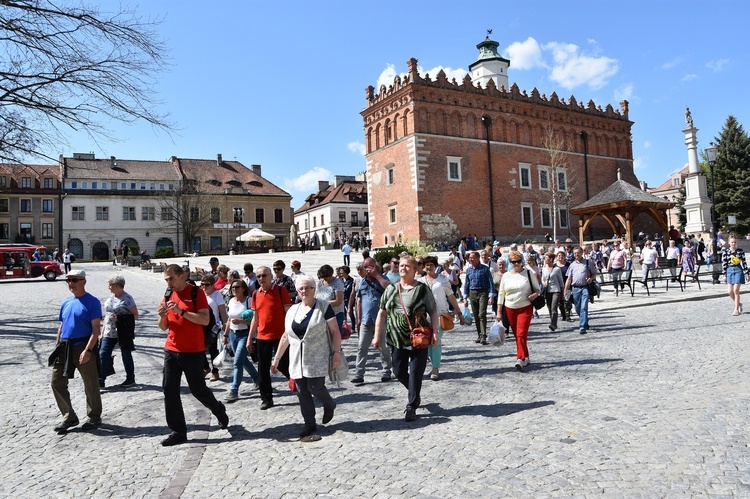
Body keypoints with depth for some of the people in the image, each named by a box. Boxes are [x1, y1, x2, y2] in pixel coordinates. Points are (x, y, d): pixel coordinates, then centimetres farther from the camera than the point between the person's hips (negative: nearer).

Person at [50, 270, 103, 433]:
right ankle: (69, 417, 21)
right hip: (64, 348, 7)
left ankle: (94, 417, 20)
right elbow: (61, 326, 19)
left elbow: (96, 328, -14)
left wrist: (88, 350, -21)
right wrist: (57, 346, 12)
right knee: (57, 382, 7)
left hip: (83, 347, -7)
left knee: (90, 385, 4)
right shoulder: (66, 303, 12)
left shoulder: (92, 302, -9)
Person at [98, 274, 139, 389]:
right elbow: (106, 316, 17)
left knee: (126, 355, 5)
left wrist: (120, 318, -22)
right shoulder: (110, 298, 11)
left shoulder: (127, 299, -10)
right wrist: (102, 332, 14)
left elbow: (135, 316, -11)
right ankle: (100, 380, 5)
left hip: (123, 333, -6)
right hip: (109, 333, 6)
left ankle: (130, 379, 20)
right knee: (103, 354, -1)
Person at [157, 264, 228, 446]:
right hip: (171, 350, 5)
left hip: (193, 351, -5)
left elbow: (205, 320, -18)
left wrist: (181, 311, -25)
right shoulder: (168, 295, 8)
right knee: (169, 390, 2)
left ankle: (219, 411, 32)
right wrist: (162, 316, -10)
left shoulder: (196, 293, -8)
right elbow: (163, 327, 12)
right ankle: (178, 431, 12)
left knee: (198, 389, 4)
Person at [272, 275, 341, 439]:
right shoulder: (293, 310, 10)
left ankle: (329, 405, 22)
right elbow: (286, 336, 15)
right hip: (297, 360, 5)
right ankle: (309, 424, 19)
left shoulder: (324, 306, -3)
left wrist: (337, 352, -13)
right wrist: (277, 358, 14)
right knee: (302, 392, 5)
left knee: (315, 387, -10)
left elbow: (335, 331, -5)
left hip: (318, 359, -5)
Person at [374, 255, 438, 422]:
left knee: (415, 373, 0)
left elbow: (433, 313, 0)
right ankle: (415, 393, 38)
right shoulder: (391, 289, 9)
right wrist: (377, 336, 8)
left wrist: (435, 333, -11)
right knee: (399, 372, 10)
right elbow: (382, 313, 12)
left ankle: (411, 407, 13)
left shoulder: (422, 289, -1)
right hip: (397, 339, 4)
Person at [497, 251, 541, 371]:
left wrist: (535, 294, -17)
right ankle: (525, 358, 25)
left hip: (525, 308, -3)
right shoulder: (506, 276, 4)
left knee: (521, 334, -15)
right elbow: (501, 294, 7)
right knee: (517, 335, 11)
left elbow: (537, 288, 8)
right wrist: (499, 311, 4)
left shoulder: (528, 273, -1)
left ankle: (520, 360, -17)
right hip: (510, 309, 3)